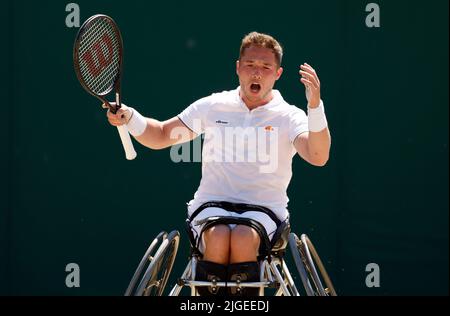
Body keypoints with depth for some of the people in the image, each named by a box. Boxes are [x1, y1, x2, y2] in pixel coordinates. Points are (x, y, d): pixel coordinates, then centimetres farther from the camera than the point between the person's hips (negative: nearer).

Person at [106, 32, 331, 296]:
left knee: (244, 239, -36)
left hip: (264, 209, -1)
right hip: (212, 204, 1)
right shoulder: (213, 106, 12)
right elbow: (161, 136, 20)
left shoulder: (289, 117, 4)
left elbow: (318, 157, -15)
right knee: (218, 237, -34)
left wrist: (315, 106, -28)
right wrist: (130, 118, 0)